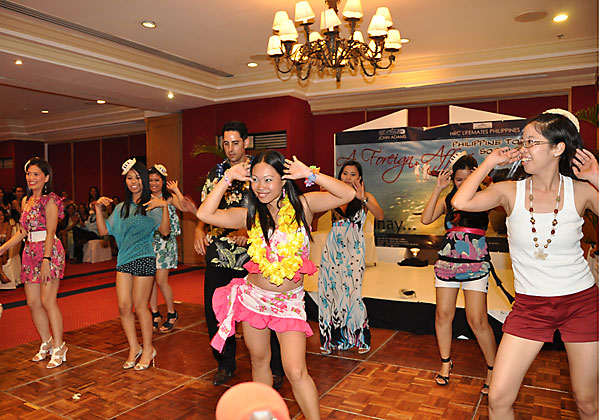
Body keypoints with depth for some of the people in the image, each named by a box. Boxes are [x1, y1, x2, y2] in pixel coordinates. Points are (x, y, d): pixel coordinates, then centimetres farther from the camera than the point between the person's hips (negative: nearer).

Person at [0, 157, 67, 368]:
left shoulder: (49, 200, -7)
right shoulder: (25, 201, 16)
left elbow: (50, 233, -14)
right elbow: (23, 232, 19)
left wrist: (46, 260, -19)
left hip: (49, 252, -8)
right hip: (30, 252, 8)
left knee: (47, 301, -7)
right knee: (33, 302, 9)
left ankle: (59, 347, 4)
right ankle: (46, 343, 25)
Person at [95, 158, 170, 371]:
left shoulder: (152, 205, -2)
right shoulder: (121, 208, 16)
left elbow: (165, 231, -14)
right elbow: (104, 231, 13)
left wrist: (164, 206, -25)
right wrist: (98, 208, 5)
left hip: (144, 259, -6)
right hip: (124, 260, 6)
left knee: (139, 306, 0)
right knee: (123, 306, 4)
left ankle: (148, 349, 18)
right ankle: (134, 348, 22)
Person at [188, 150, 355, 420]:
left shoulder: (302, 205, -5)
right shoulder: (250, 215, 0)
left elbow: (348, 194, -14)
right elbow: (205, 214, -6)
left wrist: (309, 174, -16)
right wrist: (228, 178, -4)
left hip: (290, 301, -3)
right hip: (253, 297, 3)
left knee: (296, 372, -9)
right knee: (259, 362, 17)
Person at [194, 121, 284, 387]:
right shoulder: (215, 173, 13)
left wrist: (248, 231, -24)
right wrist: (199, 230, -1)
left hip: (250, 253, -4)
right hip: (218, 253, 5)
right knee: (213, 312, 9)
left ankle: (275, 369, 19)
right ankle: (225, 363, 31)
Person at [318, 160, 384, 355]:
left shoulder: (366, 198, 4)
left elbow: (380, 216, -14)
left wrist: (363, 199, -27)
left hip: (353, 251, -3)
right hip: (333, 249, 3)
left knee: (352, 293, -8)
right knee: (330, 291, 4)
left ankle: (361, 338, 12)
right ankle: (332, 338, 20)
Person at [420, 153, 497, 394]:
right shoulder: (446, 200, 6)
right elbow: (426, 219, -7)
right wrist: (438, 189, -8)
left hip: (476, 264, -3)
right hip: (447, 261, 3)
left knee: (477, 320, -6)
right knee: (443, 314, 7)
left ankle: (493, 369, 14)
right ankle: (446, 362, 26)